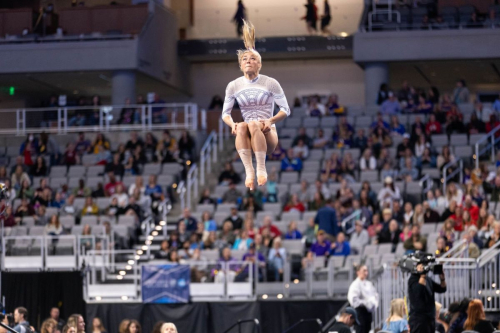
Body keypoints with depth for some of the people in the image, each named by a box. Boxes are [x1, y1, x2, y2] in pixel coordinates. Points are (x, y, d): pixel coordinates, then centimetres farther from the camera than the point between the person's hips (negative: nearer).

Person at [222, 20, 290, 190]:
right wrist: (232, 124, -14)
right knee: (241, 126, -34)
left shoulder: (270, 83, 0)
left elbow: (285, 110, -1)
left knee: (253, 124, -35)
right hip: (248, 140, 2)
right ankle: (249, 171, -43)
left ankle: (261, 168, -35)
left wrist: (270, 121, -21)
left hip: (268, 134, -2)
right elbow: (225, 113, 10)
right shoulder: (233, 86, 7)